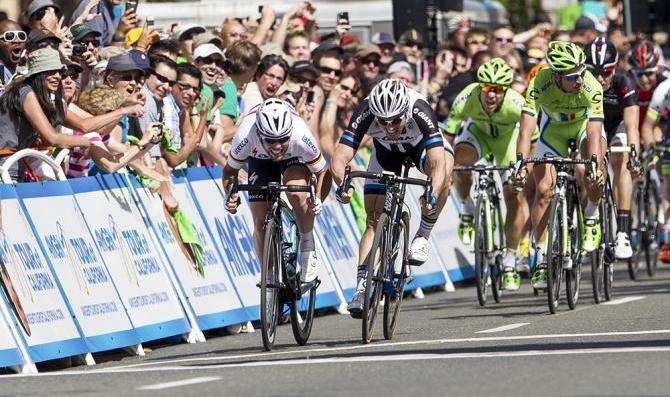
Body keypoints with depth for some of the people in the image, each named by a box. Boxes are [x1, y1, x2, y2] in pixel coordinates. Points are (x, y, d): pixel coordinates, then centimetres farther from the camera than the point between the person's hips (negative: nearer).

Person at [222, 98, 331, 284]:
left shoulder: (300, 135, -40)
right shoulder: (246, 135, -39)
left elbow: (323, 172, -25)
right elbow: (230, 171, -19)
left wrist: (318, 199, -44)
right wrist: (231, 196, -39)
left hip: (295, 158, -1)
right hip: (260, 159, 1)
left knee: (296, 193, -32)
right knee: (261, 223, -7)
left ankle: (308, 246, -8)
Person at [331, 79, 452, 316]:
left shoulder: (420, 112, -41)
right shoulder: (365, 114, -36)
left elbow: (438, 163, -49)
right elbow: (339, 157, -41)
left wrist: (432, 196, -67)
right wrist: (342, 185, -61)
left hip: (422, 144, -2)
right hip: (386, 151, 2)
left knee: (445, 169, -35)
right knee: (374, 221, -9)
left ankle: (423, 236, -18)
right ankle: (362, 286, -5)